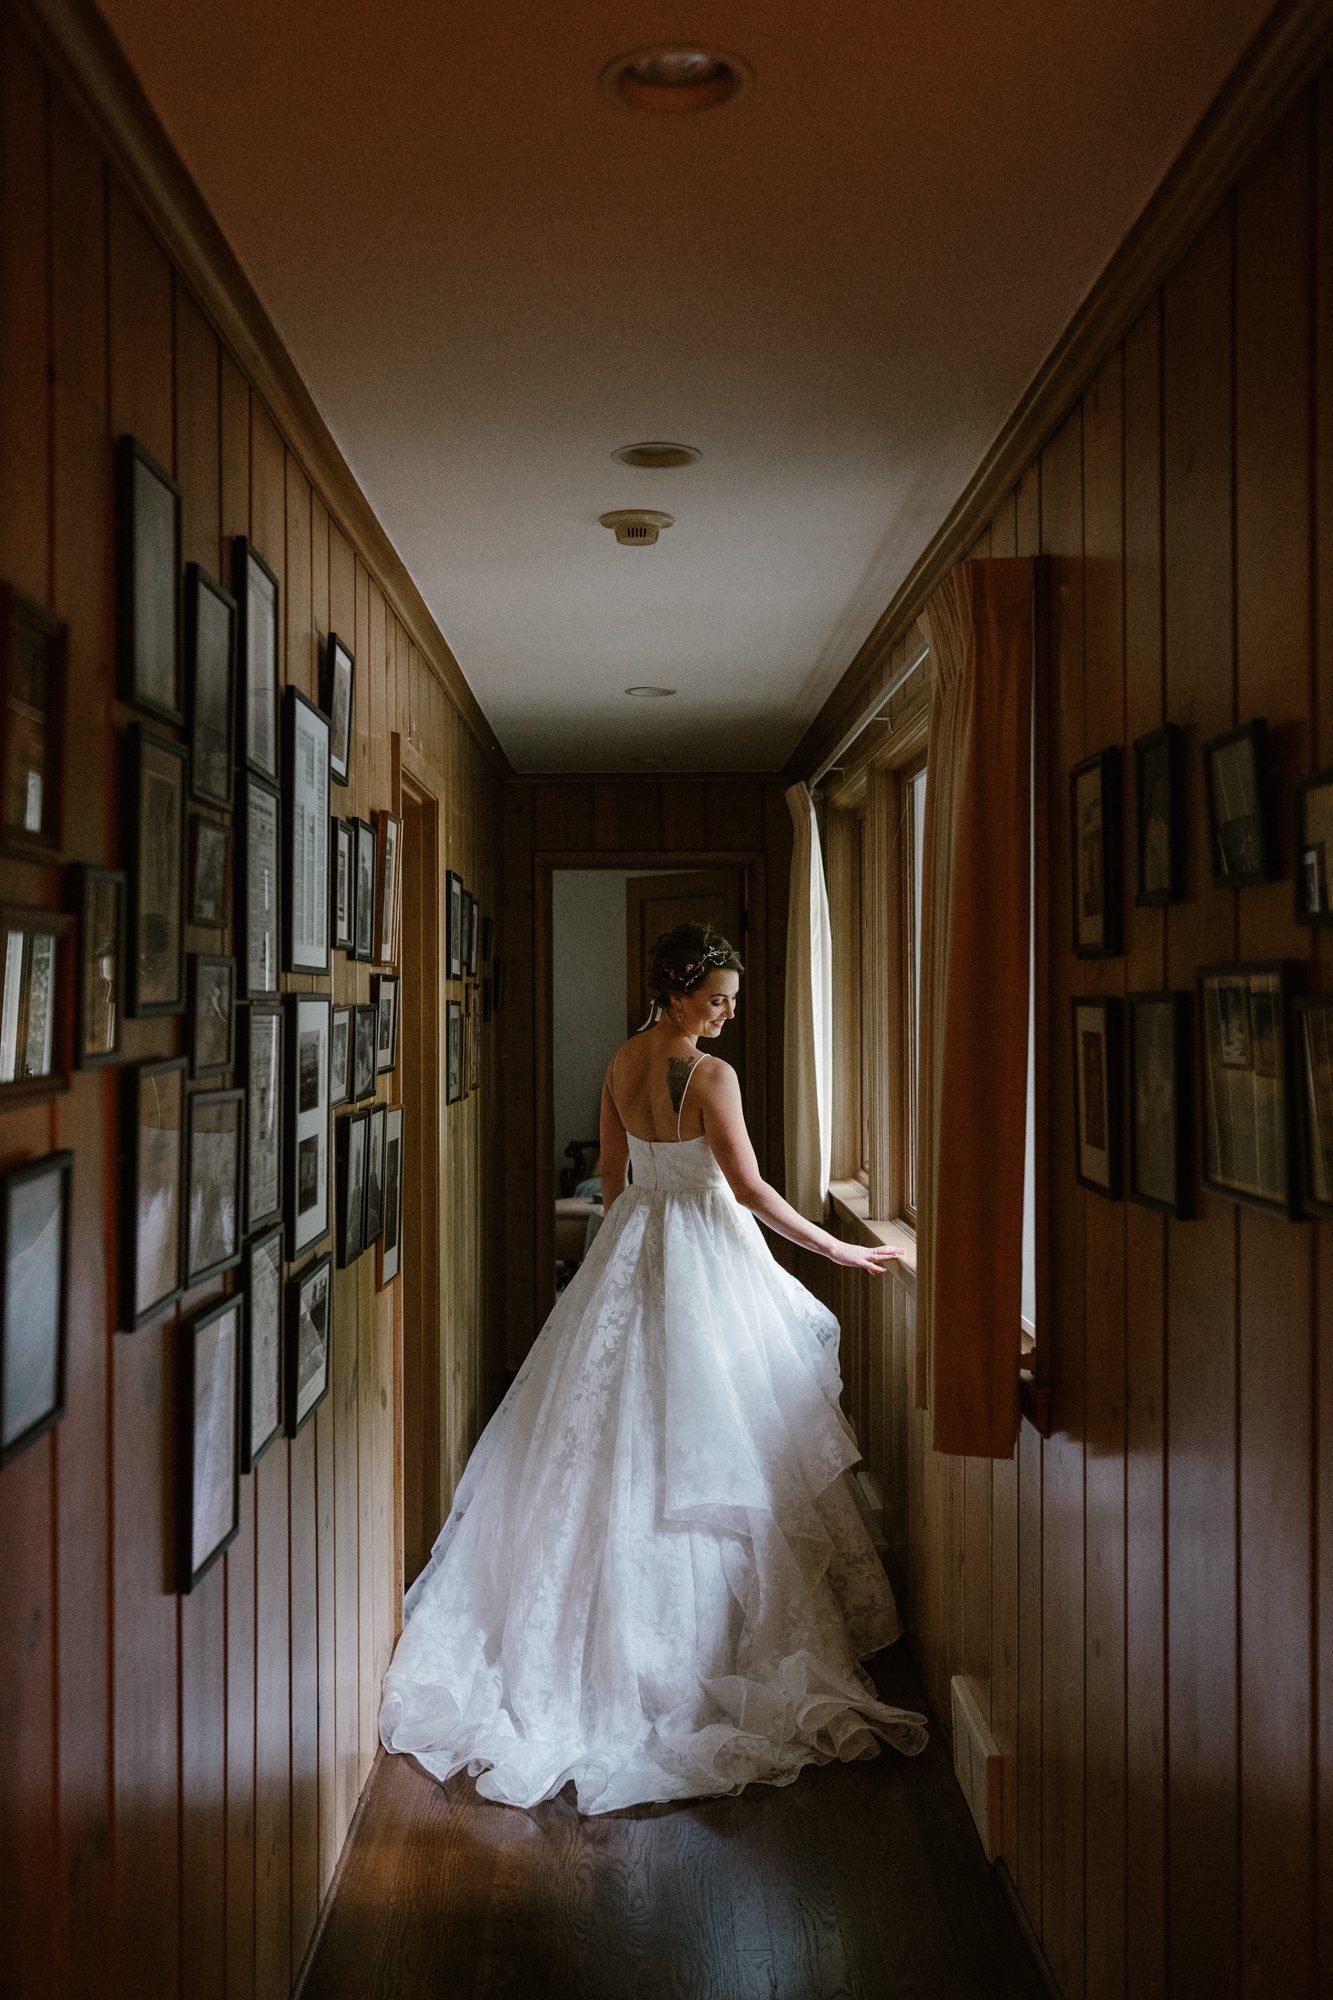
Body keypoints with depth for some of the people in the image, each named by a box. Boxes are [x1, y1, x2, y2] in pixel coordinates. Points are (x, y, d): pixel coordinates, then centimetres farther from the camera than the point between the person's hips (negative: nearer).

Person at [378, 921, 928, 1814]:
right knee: (708, 1440, 3)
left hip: (630, 1249, 7)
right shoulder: (712, 1076, -17)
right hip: (706, 1258, -7)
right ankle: (704, 1628, 11)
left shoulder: (622, 1063, 4)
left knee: (620, 1432, 14)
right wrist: (841, 1249, -11)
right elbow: (750, 1189, -18)